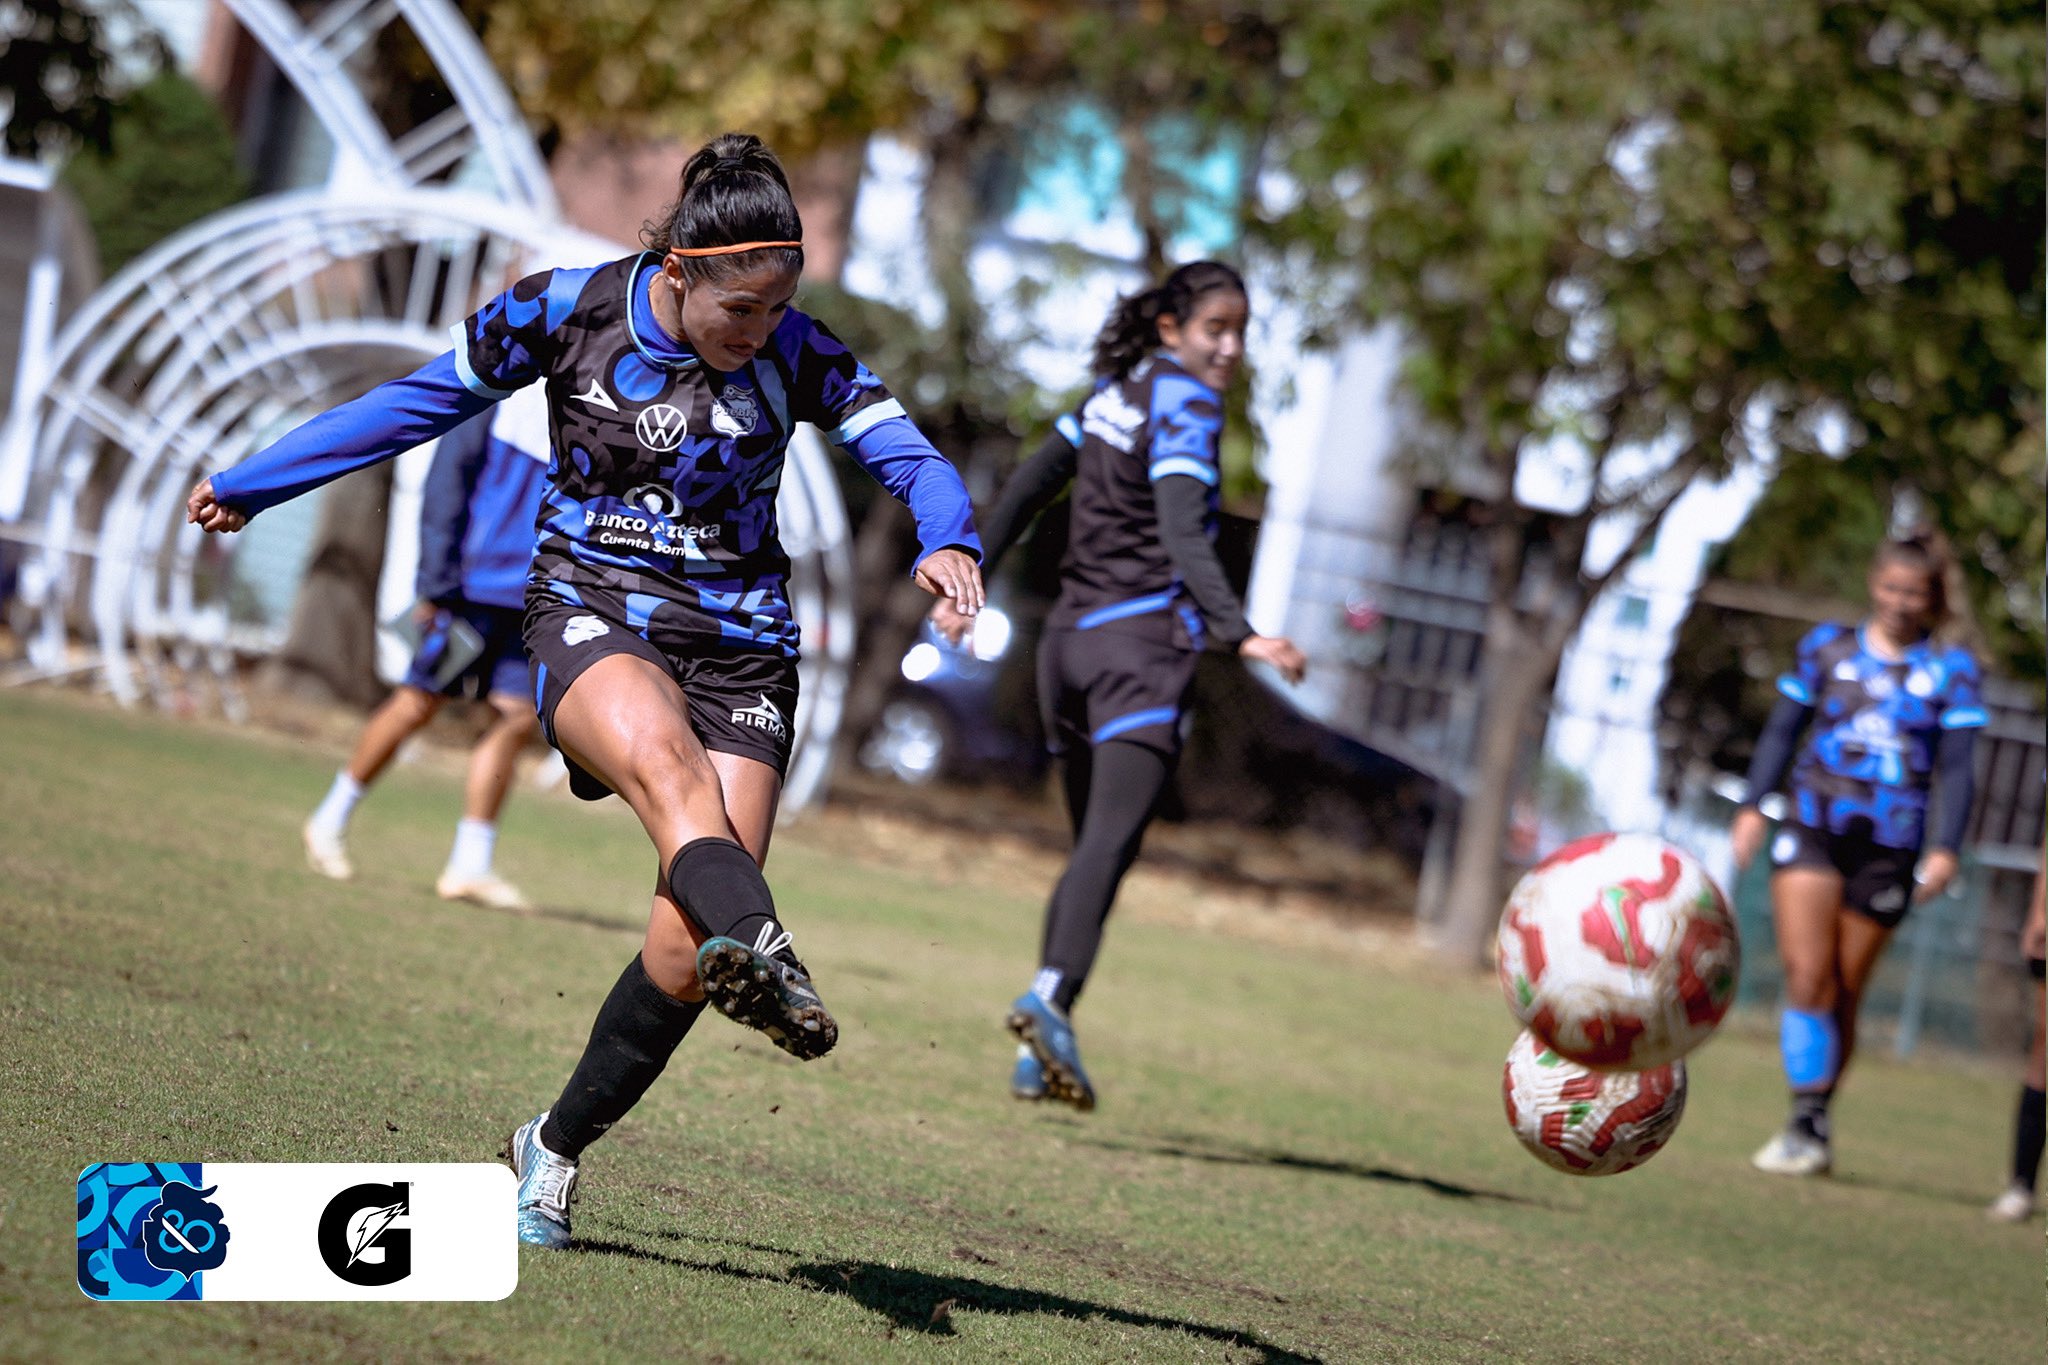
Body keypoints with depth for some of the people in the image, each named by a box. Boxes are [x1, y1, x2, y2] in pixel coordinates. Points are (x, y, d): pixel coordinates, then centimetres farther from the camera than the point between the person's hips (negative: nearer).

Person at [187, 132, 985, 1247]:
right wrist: (249, 484, 14)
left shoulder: (796, 354, -4)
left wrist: (948, 539, -36)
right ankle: (762, 951, -66)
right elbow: (421, 402, 7)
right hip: (591, 612, -1)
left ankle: (557, 1145, 8)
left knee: (687, 950, -13)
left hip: (740, 637, 1)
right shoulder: (565, 312, -4)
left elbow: (907, 453, -12)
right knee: (662, 759, -38)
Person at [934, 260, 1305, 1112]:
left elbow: (1026, 489, 22)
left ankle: (1036, 1057, 4)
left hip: (1070, 641, 8)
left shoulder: (1113, 392, 16)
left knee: (1095, 844, 11)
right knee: (1111, 839, -20)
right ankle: (1051, 993, -42)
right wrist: (1239, 634, -30)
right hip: (1144, 640, -8)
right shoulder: (1187, 406, -7)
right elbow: (1181, 537, -20)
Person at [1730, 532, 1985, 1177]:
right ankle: (1804, 1125, -13)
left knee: (1843, 994, 5)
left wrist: (1945, 846, -9)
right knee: (1806, 973, -15)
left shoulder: (1951, 670, 5)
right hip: (1812, 829, 0)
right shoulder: (1828, 647, 8)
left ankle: (1816, 1127, 17)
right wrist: (1753, 806, 3)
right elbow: (1782, 730, 13)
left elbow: (1956, 766, 2)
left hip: (1888, 849, 0)